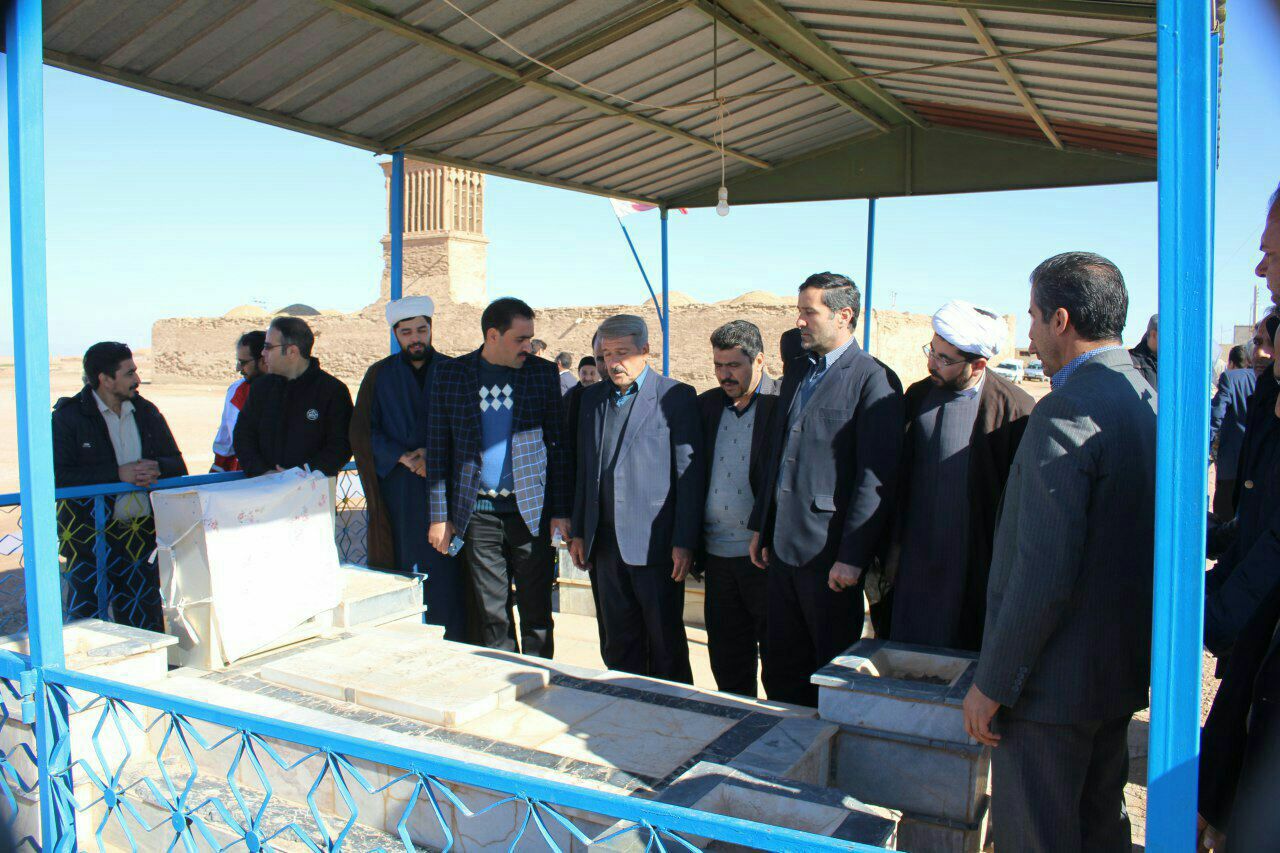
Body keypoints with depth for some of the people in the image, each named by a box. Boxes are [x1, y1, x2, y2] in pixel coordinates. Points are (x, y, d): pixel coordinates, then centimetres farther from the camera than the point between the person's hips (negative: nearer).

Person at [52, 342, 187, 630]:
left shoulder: (146, 412, 13)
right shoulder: (69, 415, -2)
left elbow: (178, 465, 14)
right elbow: (57, 476, -14)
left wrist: (157, 469, -9)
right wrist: (117, 474, -18)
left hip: (144, 536, 4)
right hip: (90, 538, -4)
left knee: (147, 623, 6)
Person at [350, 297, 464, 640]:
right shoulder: (380, 374, 8)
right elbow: (361, 433, 3)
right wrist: (403, 457, -11)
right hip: (396, 491, 0)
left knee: (443, 571, -4)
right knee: (400, 569, -2)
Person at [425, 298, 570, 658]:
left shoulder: (543, 373, 4)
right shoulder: (450, 374, 4)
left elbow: (558, 444, 6)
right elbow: (438, 448, 6)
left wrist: (561, 510, 1)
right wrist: (440, 515, 2)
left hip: (531, 510, 0)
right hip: (478, 515, 0)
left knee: (536, 613, 5)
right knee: (490, 616, 6)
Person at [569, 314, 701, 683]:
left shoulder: (676, 396, -5)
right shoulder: (593, 397, 13)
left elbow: (690, 473, -8)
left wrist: (684, 542, -12)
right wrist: (578, 532, 13)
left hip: (654, 542, -5)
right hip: (606, 542, 6)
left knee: (666, 645, 4)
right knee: (618, 644, 14)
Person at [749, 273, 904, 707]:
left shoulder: (873, 380, -12)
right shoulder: (796, 371, 13)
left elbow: (876, 477, -16)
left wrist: (852, 556, -18)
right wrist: (761, 525, 15)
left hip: (830, 552, -7)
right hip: (782, 546, 7)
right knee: (781, 670, 16)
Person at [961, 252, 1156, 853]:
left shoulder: (1067, 411, -22)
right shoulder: (1148, 401, 7)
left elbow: (1043, 574, -26)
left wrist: (991, 683, -18)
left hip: (1054, 681, -9)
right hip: (1124, 668, 9)